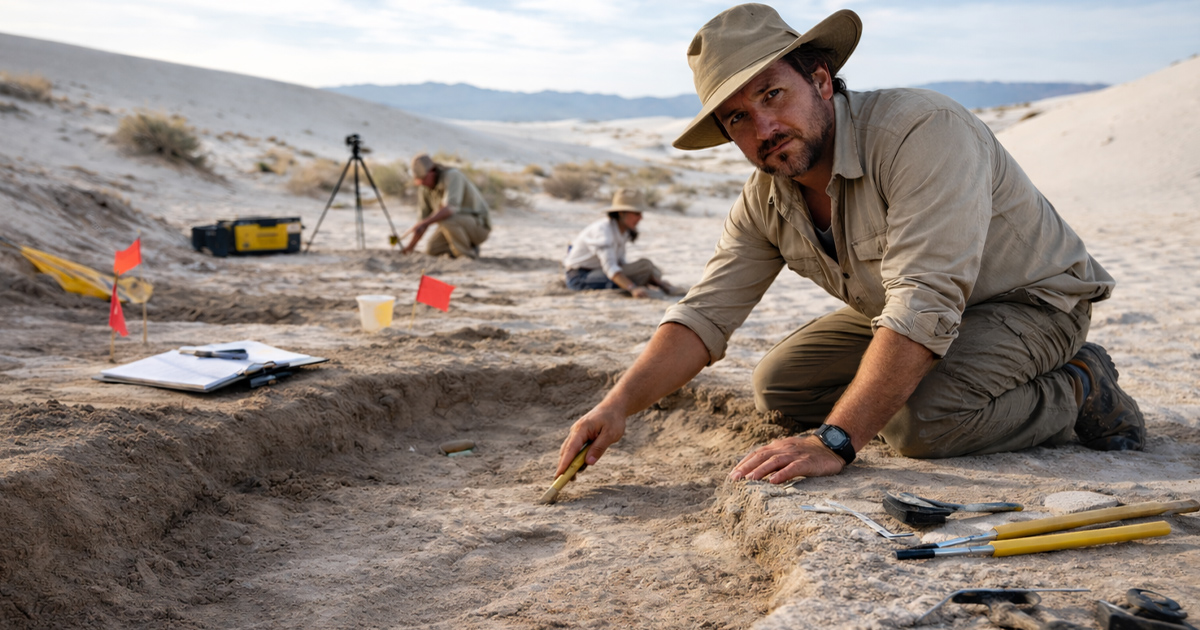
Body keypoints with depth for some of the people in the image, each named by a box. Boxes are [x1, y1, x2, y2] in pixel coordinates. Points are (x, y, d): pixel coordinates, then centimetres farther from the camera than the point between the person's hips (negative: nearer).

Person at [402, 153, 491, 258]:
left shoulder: (453, 175, -25)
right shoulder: (424, 187, -2)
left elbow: (451, 208, -40)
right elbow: (424, 218, 5)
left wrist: (425, 222, -47)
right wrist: (411, 245, 0)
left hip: (478, 225, -8)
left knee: (444, 218, -33)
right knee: (433, 249, -10)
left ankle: (466, 253, -14)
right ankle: (469, 246, 10)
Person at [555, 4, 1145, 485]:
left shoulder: (924, 131, -33)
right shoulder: (764, 201, -9)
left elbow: (926, 307, -40)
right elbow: (704, 314, -9)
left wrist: (832, 442, -44)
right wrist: (617, 406, -25)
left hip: (1032, 299, -7)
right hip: (899, 314, 7)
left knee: (923, 422, -32)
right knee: (779, 384, -5)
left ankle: (1073, 391, -4)